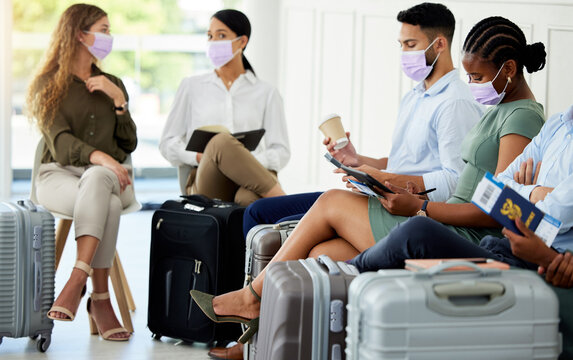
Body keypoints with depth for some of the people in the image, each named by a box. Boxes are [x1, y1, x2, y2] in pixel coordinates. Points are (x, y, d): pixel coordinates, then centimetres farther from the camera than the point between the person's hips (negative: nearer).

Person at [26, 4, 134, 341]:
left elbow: (129, 144, 15)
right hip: (59, 175, -3)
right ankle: (100, 299, -38)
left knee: (96, 180, -37)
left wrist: (119, 100, 1)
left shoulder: (112, 85, 23)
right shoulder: (48, 85, 8)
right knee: (107, 204, -37)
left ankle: (77, 282, -46)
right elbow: (60, 142, -10)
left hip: (108, 175, 3)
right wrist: (98, 156, -29)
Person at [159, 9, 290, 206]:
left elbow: (280, 151, 13)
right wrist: (199, 157, -6)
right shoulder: (191, 86, 20)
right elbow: (168, 143, 17)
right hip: (207, 178, 1)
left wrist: (250, 161, -10)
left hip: (250, 177, 0)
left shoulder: (265, 93, 19)